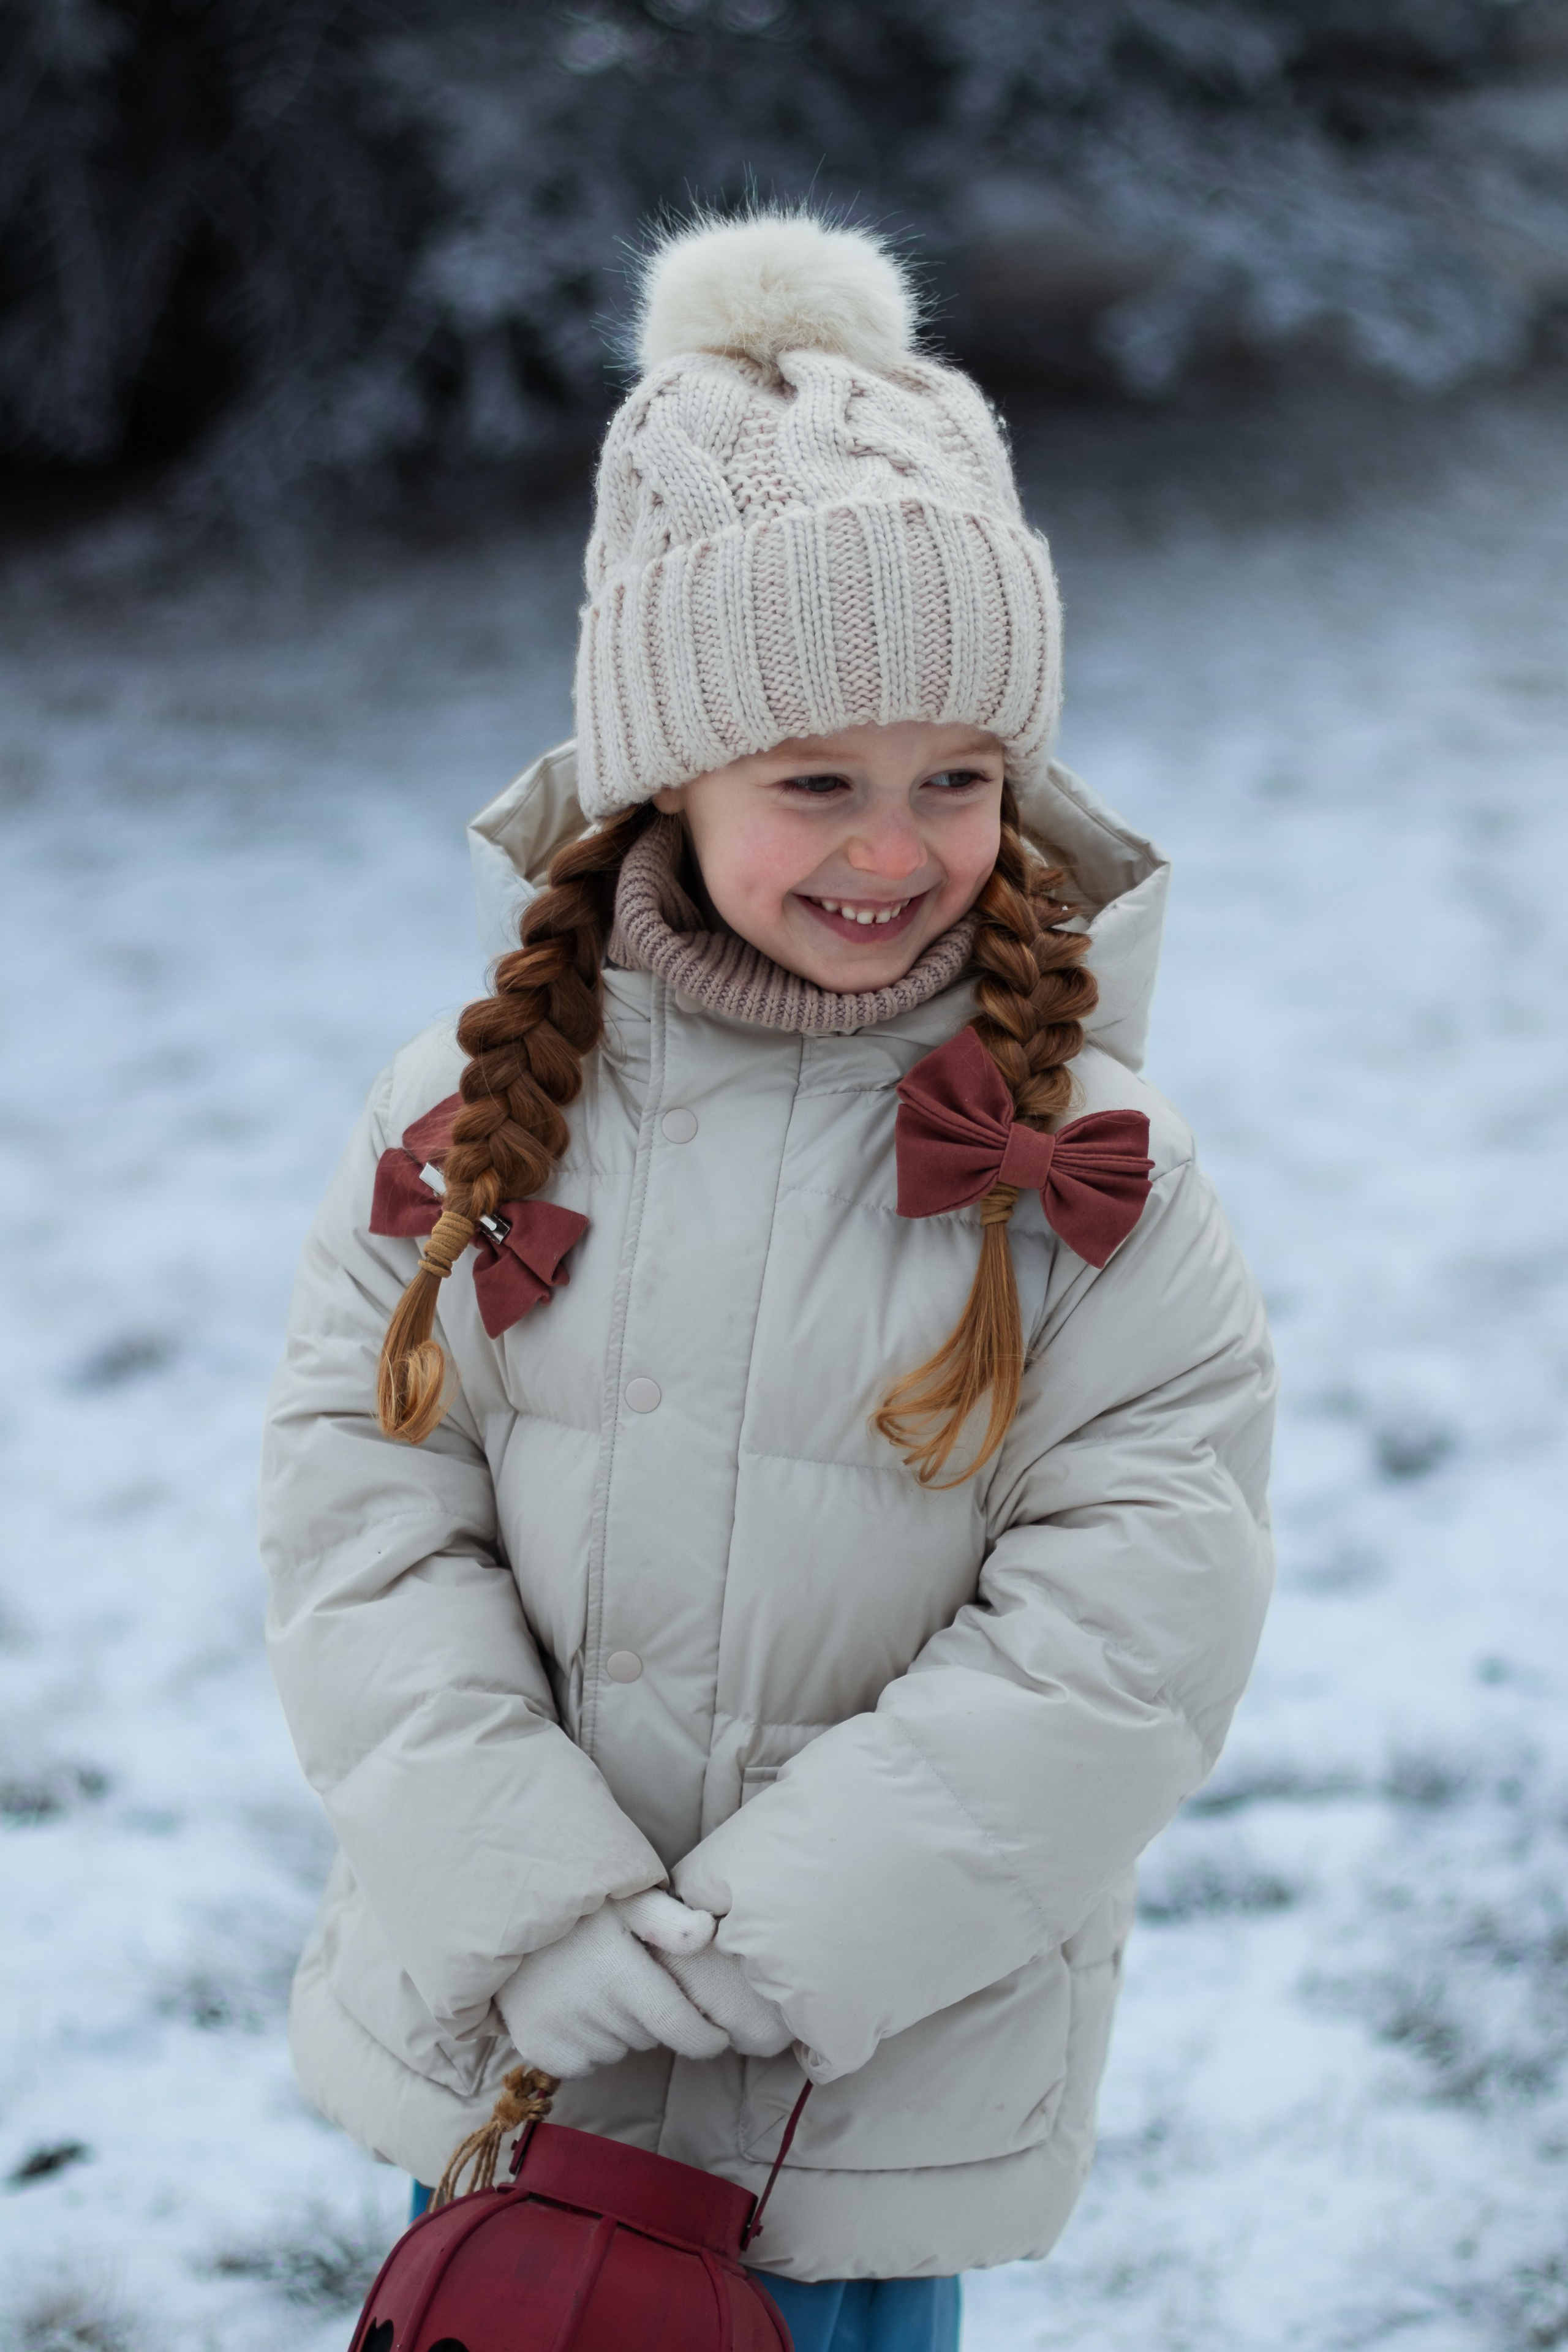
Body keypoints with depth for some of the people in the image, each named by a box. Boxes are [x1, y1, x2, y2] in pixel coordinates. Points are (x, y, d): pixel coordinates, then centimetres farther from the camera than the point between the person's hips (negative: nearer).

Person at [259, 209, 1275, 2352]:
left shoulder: (1088, 1172, -11)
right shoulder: (478, 1112, -5)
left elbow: (1132, 1627, -15)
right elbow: (360, 1520, -7)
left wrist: (766, 1936, -20)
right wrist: (542, 1913, -18)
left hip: (882, 2078, -2)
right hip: (490, 2042, 2)